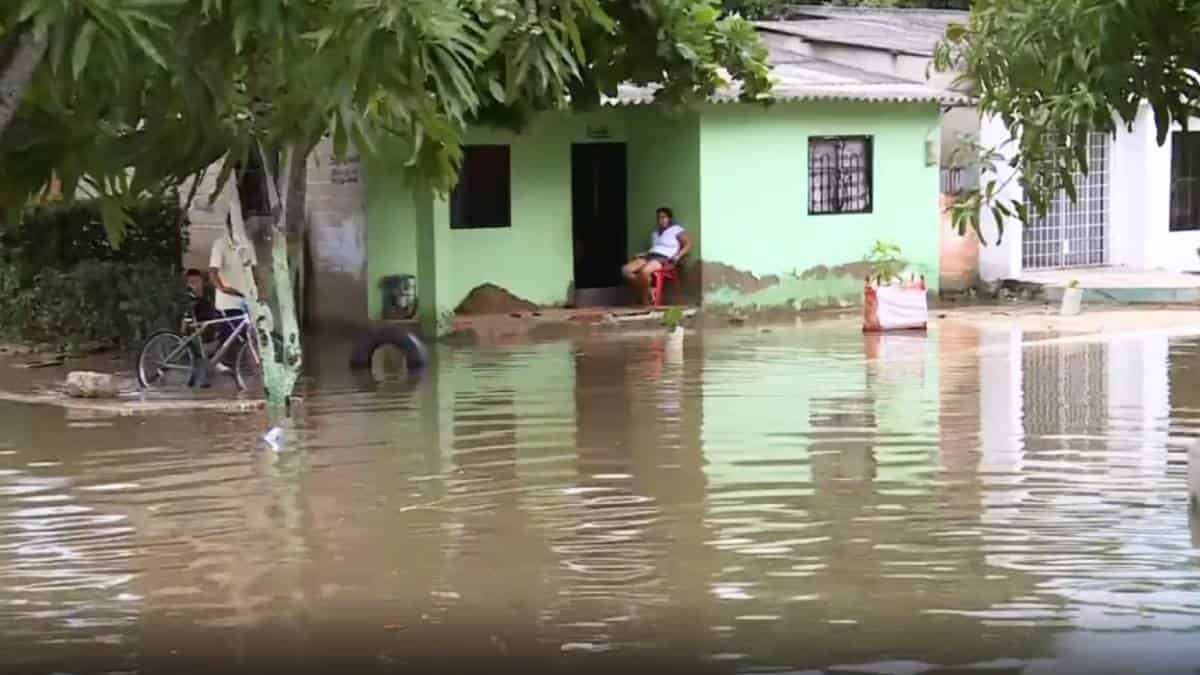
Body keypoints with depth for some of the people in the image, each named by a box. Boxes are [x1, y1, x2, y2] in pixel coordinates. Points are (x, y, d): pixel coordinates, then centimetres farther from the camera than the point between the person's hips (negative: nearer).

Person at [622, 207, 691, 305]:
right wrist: (641, 254, 13)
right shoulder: (655, 233, 30)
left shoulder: (676, 230, 7)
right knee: (626, 270, -19)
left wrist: (677, 256, -16)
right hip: (649, 256, 8)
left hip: (664, 259, -8)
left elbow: (688, 244, -2)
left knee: (644, 271, -40)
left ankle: (645, 302, -27)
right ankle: (647, 292, -16)